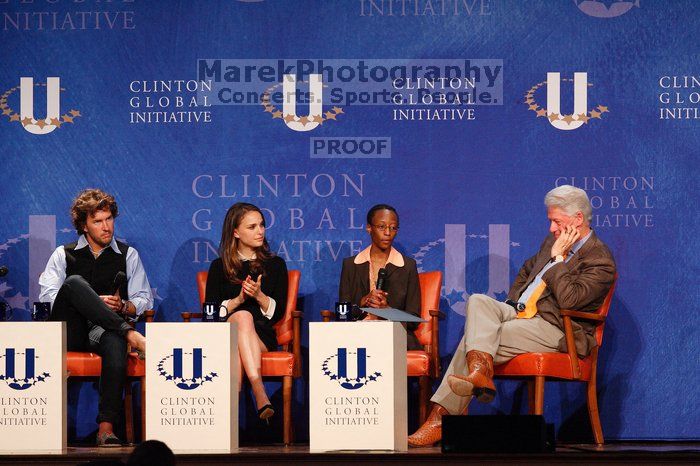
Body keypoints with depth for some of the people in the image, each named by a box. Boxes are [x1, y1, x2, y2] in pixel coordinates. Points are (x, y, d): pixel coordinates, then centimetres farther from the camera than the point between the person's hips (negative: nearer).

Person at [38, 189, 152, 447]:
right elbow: (46, 297, 3)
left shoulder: (128, 255, 22)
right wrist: (95, 302, -10)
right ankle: (129, 333, -35)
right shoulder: (64, 254, 18)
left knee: (115, 343, -40)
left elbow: (144, 301, 17)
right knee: (74, 282, -30)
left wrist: (122, 306, -7)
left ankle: (106, 427, -47)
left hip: (103, 330, 0)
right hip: (69, 331, 0)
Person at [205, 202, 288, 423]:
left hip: (262, 336, 1)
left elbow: (278, 313, 10)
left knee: (237, 349, -37)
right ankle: (260, 395, -57)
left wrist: (260, 296, -9)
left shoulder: (275, 265, 18)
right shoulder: (220, 267, 16)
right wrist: (238, 299, -9)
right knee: (243, 316, -38)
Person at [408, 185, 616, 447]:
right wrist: (511, 303, 22)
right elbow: (527, 270, 37)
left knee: (472, 338, -24)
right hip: (520, 313, 9)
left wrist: (557, 258, -15)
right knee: (478, 301, -22)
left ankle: (441, 417, -28)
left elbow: (568, 299, -23)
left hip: (555, 330, -8)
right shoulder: (554, 240, 18)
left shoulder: (600, 260, -10)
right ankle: (480, 372, -40)